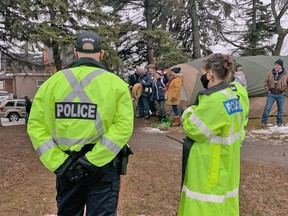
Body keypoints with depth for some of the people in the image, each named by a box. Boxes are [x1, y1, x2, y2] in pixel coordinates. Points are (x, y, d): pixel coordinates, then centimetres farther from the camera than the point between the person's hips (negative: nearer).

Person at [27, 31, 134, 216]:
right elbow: (124, 127, -17)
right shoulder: (116, 83, -7)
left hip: (66, 166, 3)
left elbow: (37, 126, -6)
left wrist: (58, 163, -9)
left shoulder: (53, 82, -2)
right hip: (104, 166, -2)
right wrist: (92, 160, -17)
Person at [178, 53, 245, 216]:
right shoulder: (232, 96, 6)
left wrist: (189, 112, 0)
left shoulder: (214, 101, -26)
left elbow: (193, 129, -20)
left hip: (211, 167, -9)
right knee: (222, 201, 22)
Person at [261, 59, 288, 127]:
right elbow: (266, 82, 8)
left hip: (281, 95, 0)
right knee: (267, 108, -2)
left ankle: (279, 122, 23)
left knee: (280, 109, 10)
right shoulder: (270, 73, -1)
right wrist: (267, 90, 0)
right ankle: (264, 121, 8)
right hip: (271, 94, 1)